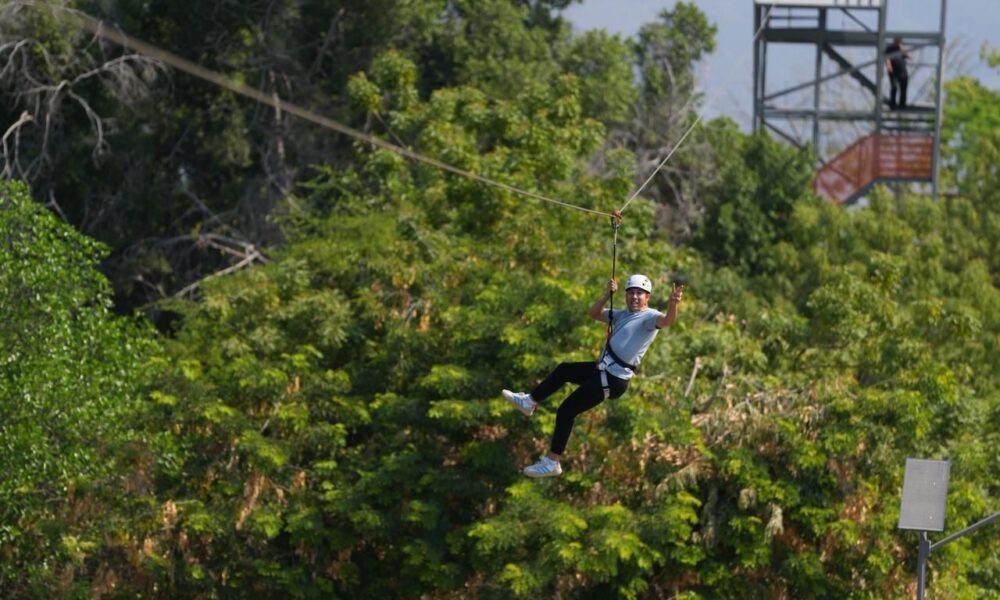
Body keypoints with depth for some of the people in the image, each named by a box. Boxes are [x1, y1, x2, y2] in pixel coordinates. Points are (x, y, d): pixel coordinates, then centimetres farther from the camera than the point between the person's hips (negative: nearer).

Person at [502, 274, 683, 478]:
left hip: (612, 380, -9)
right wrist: (608, 294, 3)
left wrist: (673, 303, -56)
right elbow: (594, 313, 19)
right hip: (604, 369, 9)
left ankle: (552, 463, 4)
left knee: (566, 411, -5)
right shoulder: (623, 314, 13)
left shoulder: (649, 317, -14)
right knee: (563, 370, 30)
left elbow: (667, 320, -35)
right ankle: (530, 401, 46)